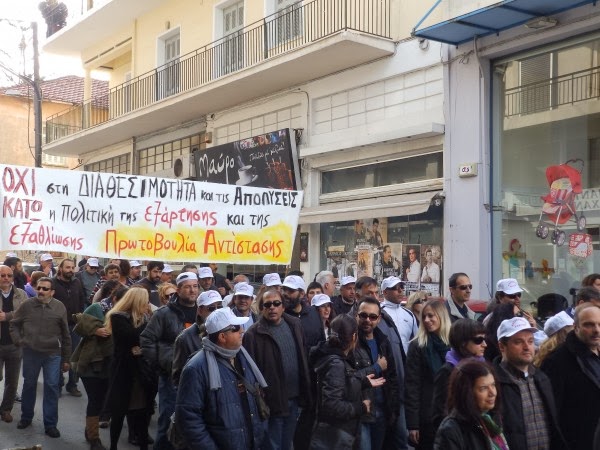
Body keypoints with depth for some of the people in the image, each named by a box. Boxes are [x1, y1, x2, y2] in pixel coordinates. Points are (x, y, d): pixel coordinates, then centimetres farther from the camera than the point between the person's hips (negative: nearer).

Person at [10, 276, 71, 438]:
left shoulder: (60, 307, -2)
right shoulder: (27, 305, -2)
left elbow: (65, 335, 4)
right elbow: (14, 324, 11)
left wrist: (66, 358, 5)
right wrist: (18, 340, -4)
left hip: (53, 354, -1)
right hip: (30, 352, 1)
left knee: (51, 387, -1)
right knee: (29, 385, 15)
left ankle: (50, 424, 9)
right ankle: (26, 417, 34)